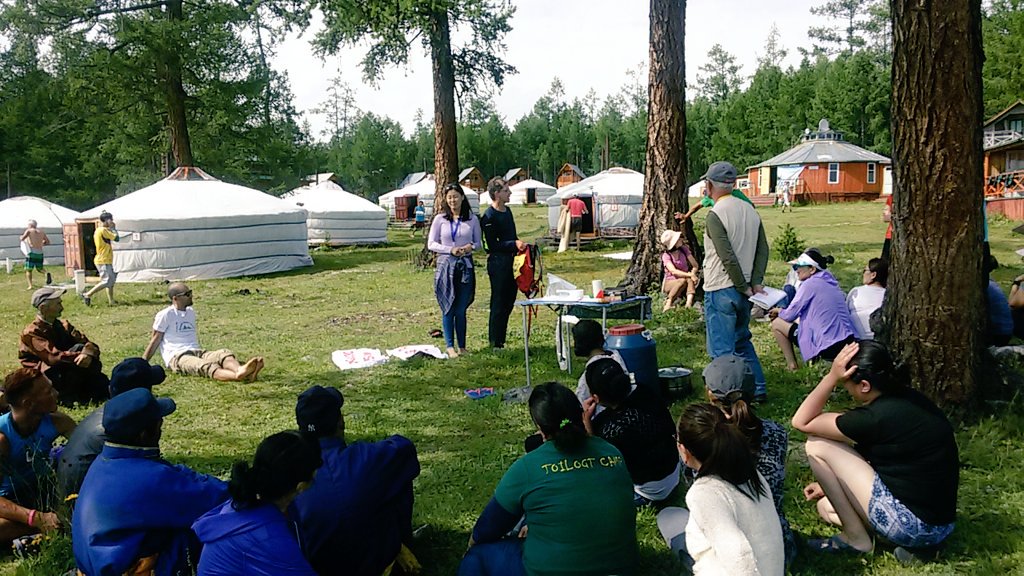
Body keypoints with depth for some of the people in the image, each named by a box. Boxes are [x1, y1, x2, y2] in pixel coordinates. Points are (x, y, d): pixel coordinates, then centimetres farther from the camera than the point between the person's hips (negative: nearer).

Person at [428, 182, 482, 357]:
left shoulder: (472, 219, 5)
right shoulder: (440, 219, 2)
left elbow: (479, 243, 11)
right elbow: (431, 244, 2)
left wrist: (471, 247, -13)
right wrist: (450, 250, -12)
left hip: (466, 266, 1)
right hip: (446, 265, -1)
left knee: (461, 309, 5)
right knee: (448, 308, 0)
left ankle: (462, 346, 13)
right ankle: (450, 346, 7)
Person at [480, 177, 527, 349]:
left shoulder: (507, 211, 14)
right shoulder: (489, 216, -15)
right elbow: (493, 245, -17)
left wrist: (519, 244, 10)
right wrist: (514, 244, -21)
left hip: (511, 262, 9)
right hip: (498, 263, -9)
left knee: (508, 303, 13)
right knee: (499, 304, -3)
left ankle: (501, 340, 23)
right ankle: (495, 343, 5)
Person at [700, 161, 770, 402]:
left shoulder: (715, 215, -16)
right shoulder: (750, 210, 8)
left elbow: (728, 257, -20)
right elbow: (763, 249, 7)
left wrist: (744, 288, -11)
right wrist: (756, 282, 3)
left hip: (720, 291, -8)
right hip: (743, 290, 8)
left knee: (722, 350, 0)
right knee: (742, 342, 23)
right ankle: (758, 390, 29)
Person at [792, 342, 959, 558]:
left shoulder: (875, 417, -21)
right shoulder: (909, 400, 4)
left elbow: (801, 422, -12)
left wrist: (832, 377, -15)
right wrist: (833, 485, 23)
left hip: (911, 523, -9)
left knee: (817, 446, -6)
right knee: (826, 507, 23)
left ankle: (856, 537, 2)